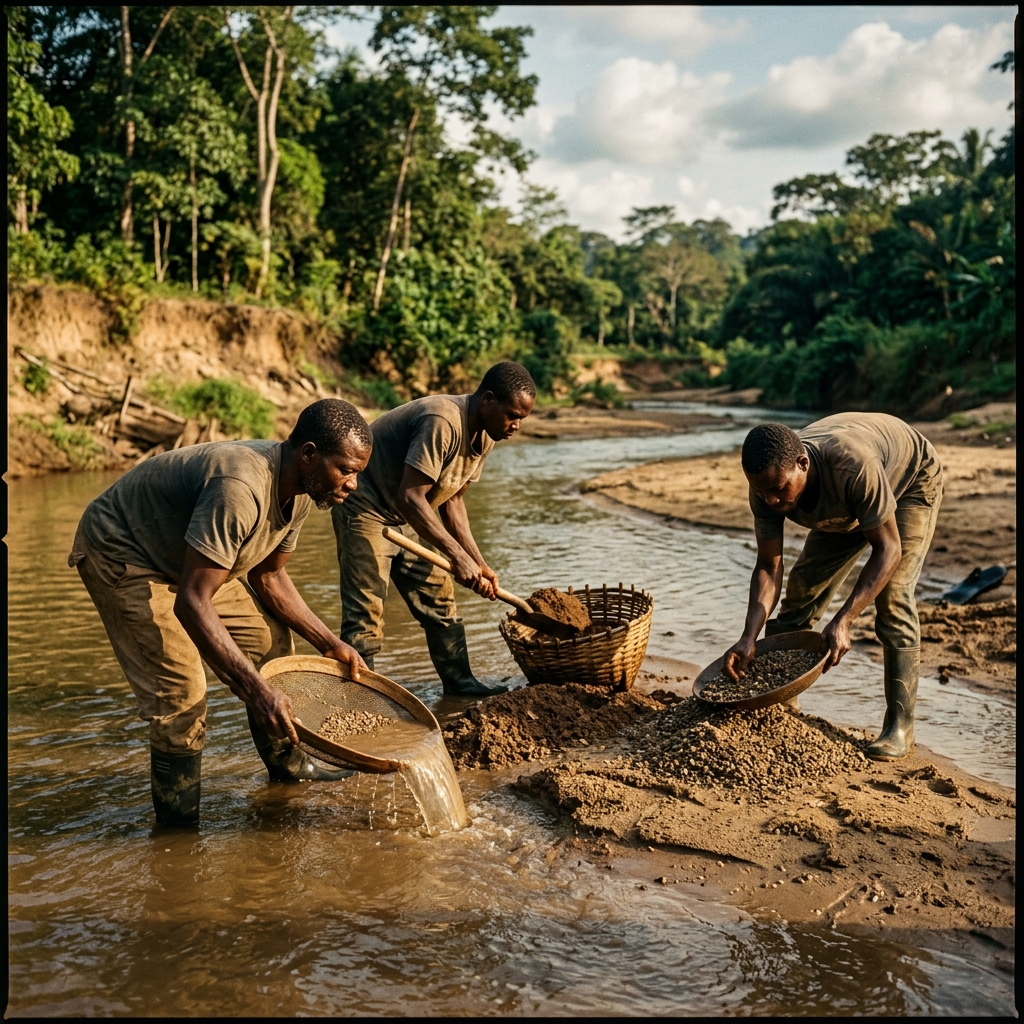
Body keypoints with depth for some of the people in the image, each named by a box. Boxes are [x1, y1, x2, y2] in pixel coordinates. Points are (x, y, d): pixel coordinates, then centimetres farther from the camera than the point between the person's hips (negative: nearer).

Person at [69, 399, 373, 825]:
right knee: (181, 694, -17)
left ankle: (287, 764, 26)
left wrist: (330, 643, -1)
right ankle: (176, 824, 1)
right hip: (120, 555, -9)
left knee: (270, 640, 8)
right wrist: (255, 689, -43)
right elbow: (192, 601, -40)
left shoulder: (299, 490, -9)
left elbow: (268, 576, 5)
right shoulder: (240, 490, -38)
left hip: (188, 559, 9)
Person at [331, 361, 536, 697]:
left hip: (404, 518, 9)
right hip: (366, 509, -9)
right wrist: (458, 556, -32)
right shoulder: (442, 422, -30)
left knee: (438, 598, 12)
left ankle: (459, 682, 24)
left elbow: (452, 498, 6)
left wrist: (478, 562, -2)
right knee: (365, 615, -10)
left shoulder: (486, 435, 0)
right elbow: (410, 496, -33)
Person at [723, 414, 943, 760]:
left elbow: (888, 549, -38)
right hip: (844, 506, 5)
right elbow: (768, 567, -23)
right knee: (802, 589, -1)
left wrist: (843, 622, -46)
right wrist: (748, 638, -35)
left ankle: (900, 726, -10)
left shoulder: (854, 465, -45)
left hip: (911, 480, -5)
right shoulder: (768, 483, -28)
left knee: (892, 597, -19)